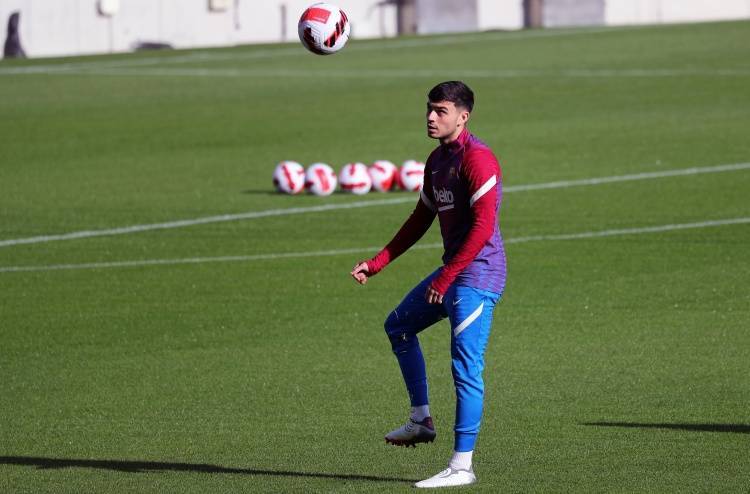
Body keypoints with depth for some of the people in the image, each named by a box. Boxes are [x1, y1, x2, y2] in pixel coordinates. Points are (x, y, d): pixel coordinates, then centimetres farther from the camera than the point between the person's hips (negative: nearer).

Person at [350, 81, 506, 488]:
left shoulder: (476, 158, -16)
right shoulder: (437, 160, 14)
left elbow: (484, 226, -23)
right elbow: (421, 219, 23)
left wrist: (446, 277, -23)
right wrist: (377, 264, 17)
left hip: (477, 276, -11)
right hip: (452, 272, 11)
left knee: (465, 369, -11)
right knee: (398, 326, 24)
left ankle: (461, 466, -9)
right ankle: (421, 420, 28)